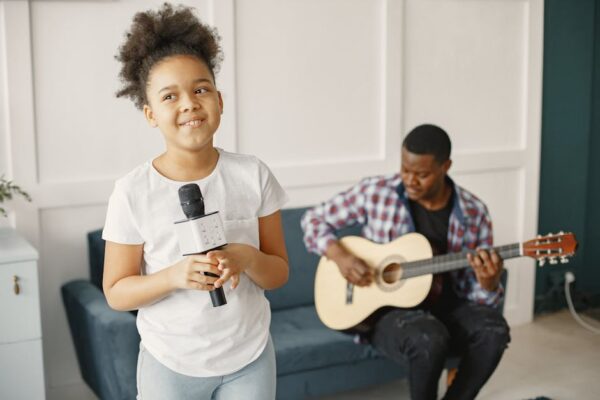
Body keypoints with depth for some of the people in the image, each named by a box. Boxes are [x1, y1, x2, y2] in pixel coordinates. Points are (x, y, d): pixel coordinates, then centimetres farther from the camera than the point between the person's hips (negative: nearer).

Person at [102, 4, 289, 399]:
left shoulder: (253, 174, -8)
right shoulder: (133, 192, -12)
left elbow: (279, 274, -2)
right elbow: (116, 293, -6)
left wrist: (248, 258, -23)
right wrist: (174, 276, -23)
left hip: (250, 359, 2)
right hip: (170, 365, -1)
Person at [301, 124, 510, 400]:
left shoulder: (474, 213, -3)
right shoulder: (376, 192, -7)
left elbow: (478, 292, 0)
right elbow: (314, 219, 2)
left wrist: (489, 282, -25)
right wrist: (339, 255, -16)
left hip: (446, 306, 3)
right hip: (385, 308, -2)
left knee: (494, 331, -28)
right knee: (429, 339, -35)